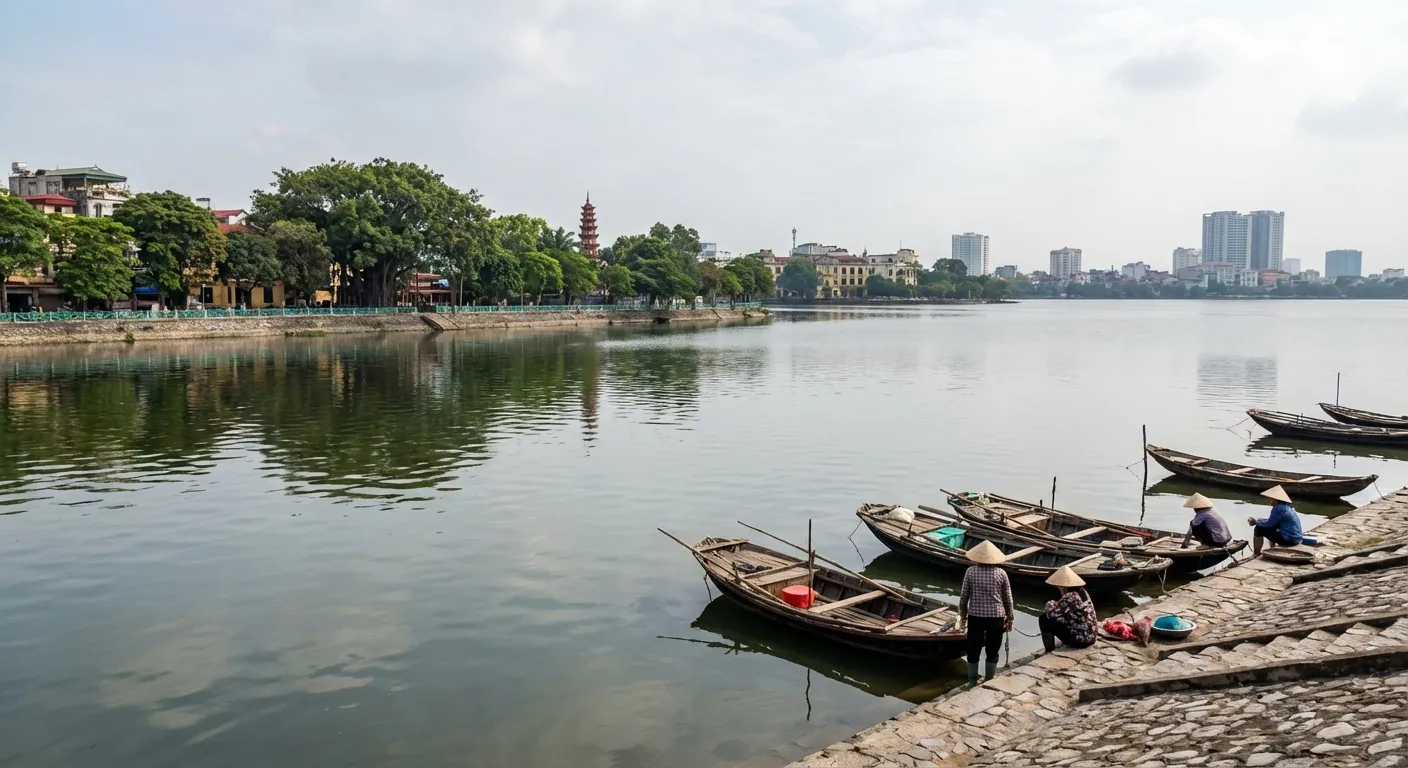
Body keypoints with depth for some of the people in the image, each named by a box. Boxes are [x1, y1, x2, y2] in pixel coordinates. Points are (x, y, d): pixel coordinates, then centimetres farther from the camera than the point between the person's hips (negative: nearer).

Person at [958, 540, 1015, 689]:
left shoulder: (970, 571, -5)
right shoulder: (1001, 573, -3)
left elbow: (964, 595, -1)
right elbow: (1008, 598, 3)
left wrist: (962, 614, 12)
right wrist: (1009, 617, 14)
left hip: (976, 616, 0)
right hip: (996, 617, 0)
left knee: (974, 649, 9)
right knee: (992, 650, 13)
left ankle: (972, 682, 15)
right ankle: (990, 681, 23)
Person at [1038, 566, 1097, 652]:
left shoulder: (1069, 597, -21)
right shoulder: (1083, 592, 6)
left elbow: (1052, 614, -17)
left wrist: (1050, 604, 2)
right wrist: (1055, 604, 7)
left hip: (1079, 640, -9)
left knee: (1044, 620, -3)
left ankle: (1050, 652, 7)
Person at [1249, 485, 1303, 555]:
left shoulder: (1279, 508, -18)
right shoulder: (1287, 506, 12)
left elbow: (1269, 523, -12)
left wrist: (1256, 522, 3)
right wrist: (1262, 520, 14)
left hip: (1289, 539, -10)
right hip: (1296, 538, 10)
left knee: (1259, 529, -5)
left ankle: (1256, 555, 3)